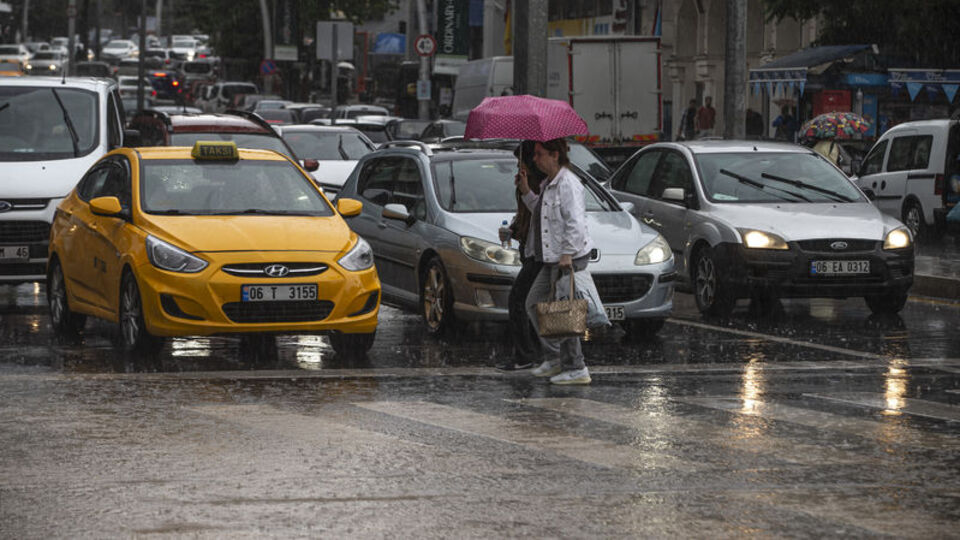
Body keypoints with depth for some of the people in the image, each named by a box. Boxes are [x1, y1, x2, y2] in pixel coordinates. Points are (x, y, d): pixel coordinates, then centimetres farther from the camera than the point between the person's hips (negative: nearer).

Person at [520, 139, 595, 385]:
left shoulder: (568, 184, -16)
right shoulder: (549, 184, 15)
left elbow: (576, 222, -22)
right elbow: (541, 212, 26)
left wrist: (567, 254, -25)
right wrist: (527, 193, 14)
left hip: (570, 258, -11)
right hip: (552, 258, 11)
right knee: (534, 303, 14)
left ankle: (576, 369, -2)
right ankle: (554, 358, 21)